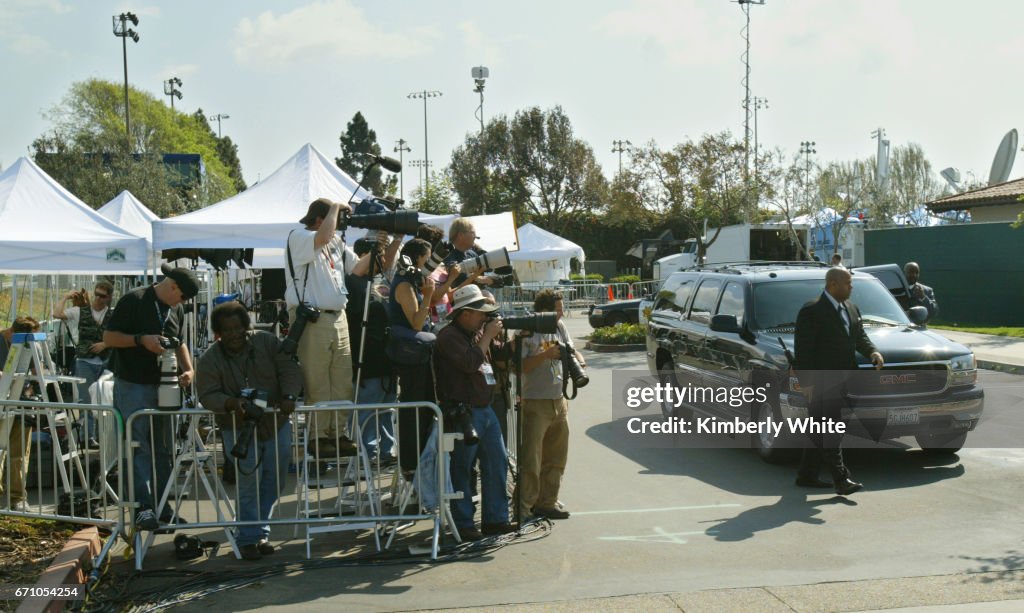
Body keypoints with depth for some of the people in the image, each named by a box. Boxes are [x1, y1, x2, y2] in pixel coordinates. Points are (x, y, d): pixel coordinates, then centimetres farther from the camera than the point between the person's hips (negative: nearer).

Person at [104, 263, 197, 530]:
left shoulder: (176, 310, 12)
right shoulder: (133, 301, -9)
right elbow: (108, 338, -9)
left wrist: (188, 368, 8)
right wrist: (141, 340, -21)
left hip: (162, 386, 7)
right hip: (132, 387, -7)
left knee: (163, 449, 10)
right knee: (139, 447, -10)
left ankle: (161, 505, 18)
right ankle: (143, 506, -9)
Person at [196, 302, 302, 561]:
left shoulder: (266, 342, -2)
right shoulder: (210, 360, -6)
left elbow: (289, 370, -3)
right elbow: (207, 395, -11)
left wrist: (288, 396, -19)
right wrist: (231, 403, -30)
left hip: (277, 424, 3)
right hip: (239, 430, -3)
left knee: (274, 481, 7)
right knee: (248, 484, -8)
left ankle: (260, 532, 22)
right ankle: (248, 538, 7)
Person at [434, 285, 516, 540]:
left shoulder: (476, 333, 17)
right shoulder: (449, 336, -11)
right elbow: (470, 362, -24)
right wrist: (488, 336, -14)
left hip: (485, 409, 9)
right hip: (463, 412, -9)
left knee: (497, 463, 10)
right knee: (462, 469, 0)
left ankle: (495, 519, 18)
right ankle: (463, 523, 10)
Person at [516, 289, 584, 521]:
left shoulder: (559, 327, 9)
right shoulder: (526, 332, -12)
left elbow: (571, 349, 16)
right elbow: (518, 366, -17)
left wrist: (578, 359, -6)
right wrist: (546, 355, -22)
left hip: (559, 401, 8)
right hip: (535, 403, -7)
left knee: (556, 458, 14)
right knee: (530, 460, -7)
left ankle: (547, 503, 25)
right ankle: (523, 508, 0)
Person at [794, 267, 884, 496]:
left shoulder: (852, 309, 15)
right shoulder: (812, 311, -11)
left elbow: (860, 336, 20)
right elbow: (803, 350, -13)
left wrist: (872, 351, -2)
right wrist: (806, 383, -17)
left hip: (841, 381, 9)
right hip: (821, 383, -8)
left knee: (820, 432, 13)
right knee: (829, 433, -8)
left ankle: (806, 476, 21)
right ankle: (841, 480, -9)